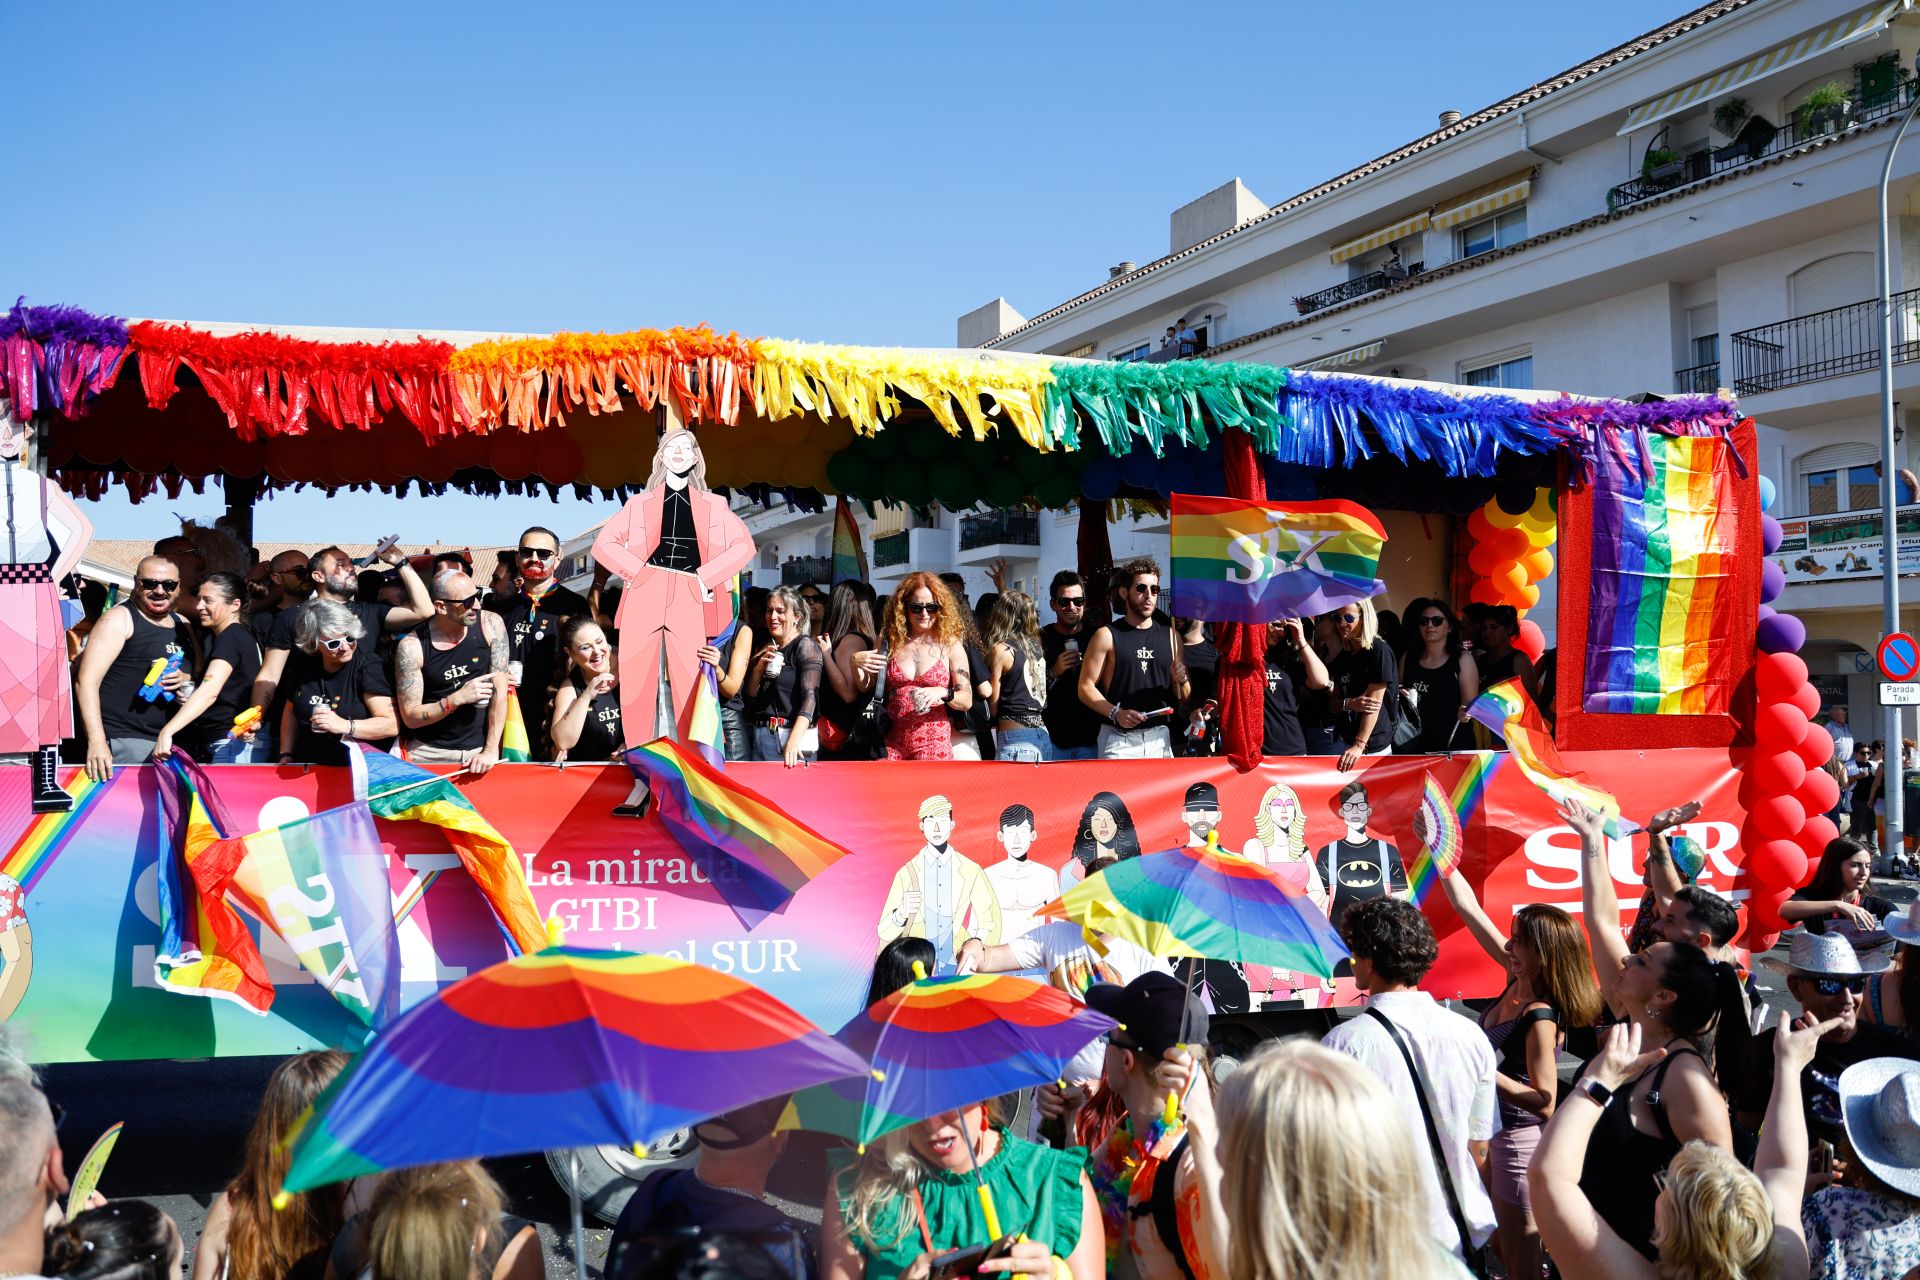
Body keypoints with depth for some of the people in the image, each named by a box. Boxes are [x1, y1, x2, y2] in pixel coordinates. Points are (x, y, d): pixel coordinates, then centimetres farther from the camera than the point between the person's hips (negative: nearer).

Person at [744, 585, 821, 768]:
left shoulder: (805, 646, -4)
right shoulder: (766, 649, 17)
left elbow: (810, 696, -17)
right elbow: (750, 698, 16)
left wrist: (794, 741, -30)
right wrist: (758, 668, -2)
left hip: (793, 735, -6)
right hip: (761, 736, 6)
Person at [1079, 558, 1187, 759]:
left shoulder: (1170, 636, 12)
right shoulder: (1107, 635, 1)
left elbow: (1183, 698, 17)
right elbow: (1086, 687, -4)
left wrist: (1180, 680, -5)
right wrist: (1115, 713, -17)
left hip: (1160, 738, 4)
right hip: (1119, 740, -3)